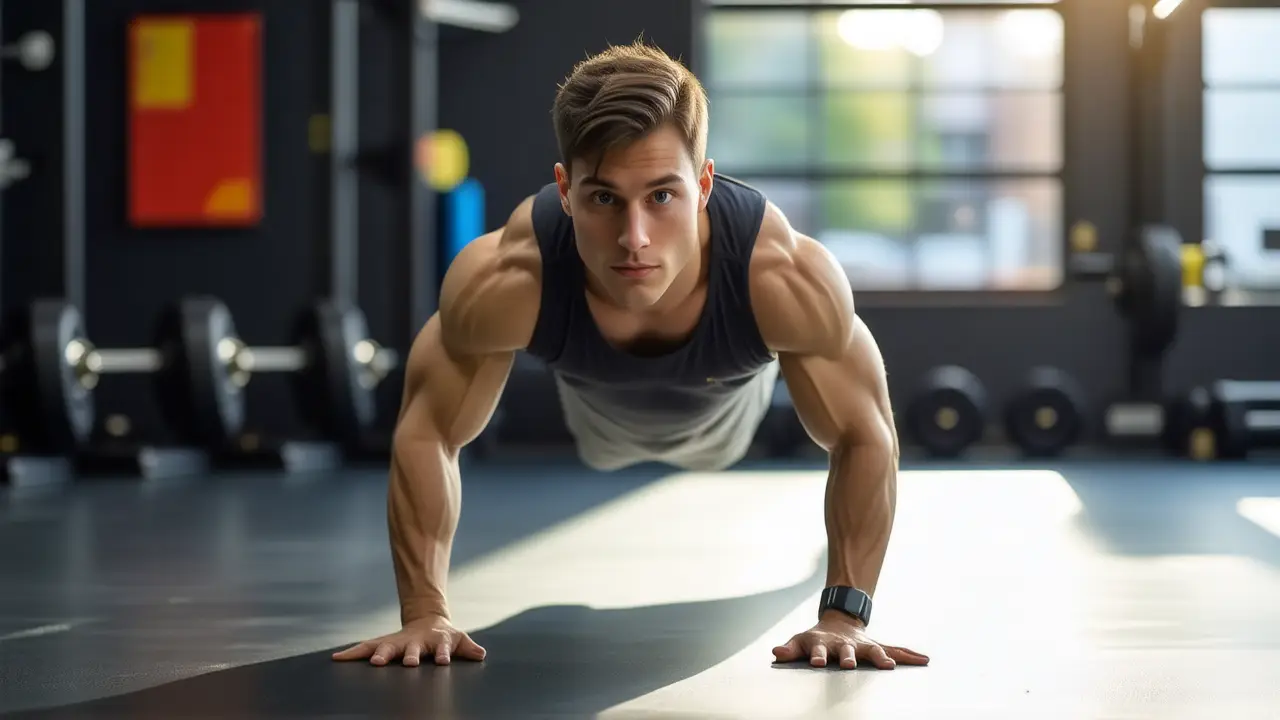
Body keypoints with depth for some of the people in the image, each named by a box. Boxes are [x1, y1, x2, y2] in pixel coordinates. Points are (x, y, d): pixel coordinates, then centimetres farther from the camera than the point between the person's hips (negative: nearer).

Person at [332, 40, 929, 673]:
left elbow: (863, 436, -30)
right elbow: (426, 432, -29)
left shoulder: (787, 280, -47)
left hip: (730, 421, 0)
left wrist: (844, 616, -33)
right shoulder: (502, 282, -46)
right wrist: (424, 614, -32)